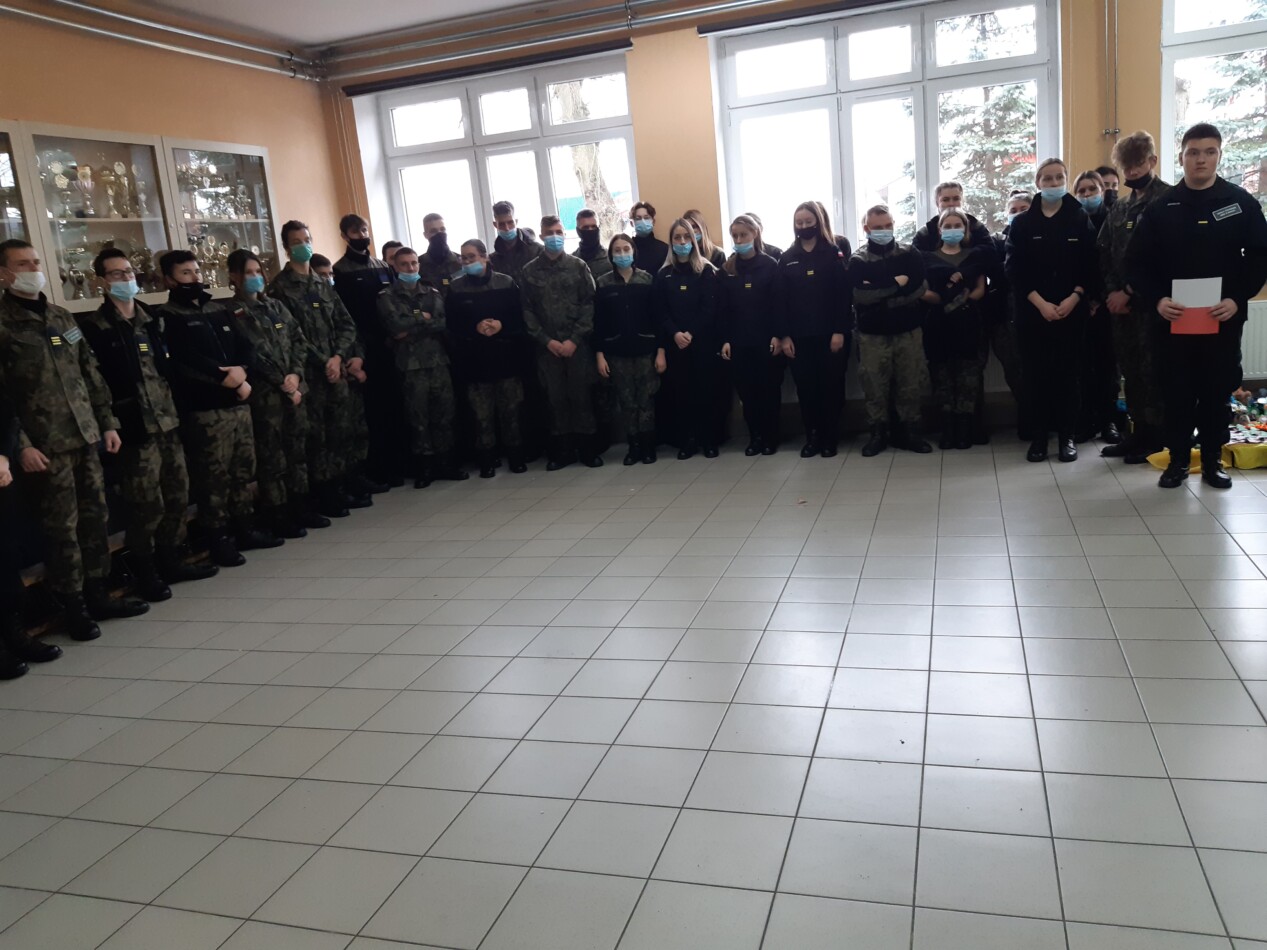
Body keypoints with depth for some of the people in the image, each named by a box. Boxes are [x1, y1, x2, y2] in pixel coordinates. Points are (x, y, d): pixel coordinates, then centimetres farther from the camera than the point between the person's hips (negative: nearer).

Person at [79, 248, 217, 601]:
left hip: (168, 421, 6)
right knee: (147, 504, -4)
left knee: (178, 496, 11)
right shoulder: (94, 326, -4)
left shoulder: (152, 320, 15)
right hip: (135, 427, -6)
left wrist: (176, 408, 12)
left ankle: (171, 561, 25)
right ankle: (145, 573, 11)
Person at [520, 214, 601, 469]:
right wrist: (547, 340, -6)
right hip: (547, 346, 1)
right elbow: (527, 310, 3)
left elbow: (589, 304, -1)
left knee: (582, 396, 1)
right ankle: (562, 450, 13)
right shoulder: (530, 270, 5)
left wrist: (574, 339, -9)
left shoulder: (578, 266, 5)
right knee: (556, 398, 4)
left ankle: (587, 448, 11)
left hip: (578, 343, 0)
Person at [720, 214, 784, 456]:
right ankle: (755, 436, 15)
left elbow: (779, 303, -5)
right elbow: (722, 308, 5)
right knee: (746, 391, 5)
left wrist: (778, 335, -12)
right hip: (739, 341, 3)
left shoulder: (770, 265, -1)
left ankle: (771, 437, 14)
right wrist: (724, 340, -2)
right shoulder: (727, 269, 7)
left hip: (766, 339, -3)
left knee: (769, 389, 4)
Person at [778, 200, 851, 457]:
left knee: (832, 386, 3)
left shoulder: (835, 253, 2)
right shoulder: (787, 258, 8)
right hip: (799, 336, 2)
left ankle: (829, 438, 12)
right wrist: (784, 335, -3)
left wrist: (839, 331, -13)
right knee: (805, 387, 3)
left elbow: (845, 295, -5)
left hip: (830, 333, -2)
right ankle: (812, 436, 13)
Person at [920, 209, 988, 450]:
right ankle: (947, 430, 5)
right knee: (943, 377, -1)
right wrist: (944, 298, -12)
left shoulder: (975, 255, 14)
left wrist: (965, 299, -12)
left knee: (967, 378, -4)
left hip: (967, 322, 0)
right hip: (938, 324, 0)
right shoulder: (928, 258, 11)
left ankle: (965, 430, 1)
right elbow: (922, 291, 2)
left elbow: (981, 289, 5)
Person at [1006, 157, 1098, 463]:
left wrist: (1074, 299, -12)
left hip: (1071, 310, 0)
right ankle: (1039, 435, 9)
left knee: (1066, 372, 2)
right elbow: (1014, 269, -3)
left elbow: (1090, 265, 1)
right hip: (1033, 312, 0)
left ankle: (1067, 435, 9)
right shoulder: (1022, 223, 4)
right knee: (1036, 373, 1)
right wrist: (1040, 303, -12)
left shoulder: (1080, 219, 5)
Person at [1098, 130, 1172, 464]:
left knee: (1152, 371, -3)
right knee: (1130, 370, 9)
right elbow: (1104, 254, 11)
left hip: (1151, 301, -6)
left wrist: (1128, 292, -13)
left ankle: (1156, 437, 5)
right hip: (1120, 303, 6)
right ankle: (1138, 432, 18)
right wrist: (1112, 292, -5)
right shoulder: (1119, 209, 16)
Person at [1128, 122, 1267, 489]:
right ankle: (1178, 461, 15)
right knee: (1177, 393, 4)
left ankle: (1213, 461, 18)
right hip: (1174, 317, 0)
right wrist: (1157, 299, -13)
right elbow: (1137, 261, 2)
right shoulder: (1161, 207, 3)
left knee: (1217, 391, 6)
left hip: (1223, 317, 0)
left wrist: (1238, 298, -12)